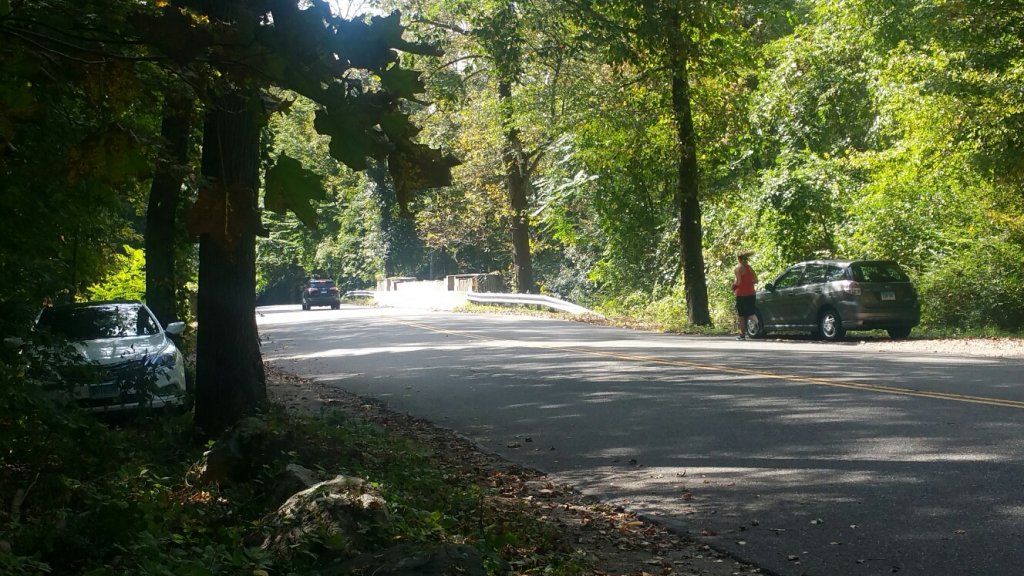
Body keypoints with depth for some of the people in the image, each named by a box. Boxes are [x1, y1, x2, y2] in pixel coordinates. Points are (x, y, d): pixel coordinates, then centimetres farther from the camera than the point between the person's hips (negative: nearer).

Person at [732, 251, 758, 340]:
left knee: (740, 315, 1)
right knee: (750, 314, 13)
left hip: (741, 294, -5)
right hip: (751, 293, 5)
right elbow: (755, 280, 7)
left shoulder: (738, 268, -9)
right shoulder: (750, 268, 8)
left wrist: (733, 284, 2)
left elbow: (738, 281, -17)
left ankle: (742, 334, -1)